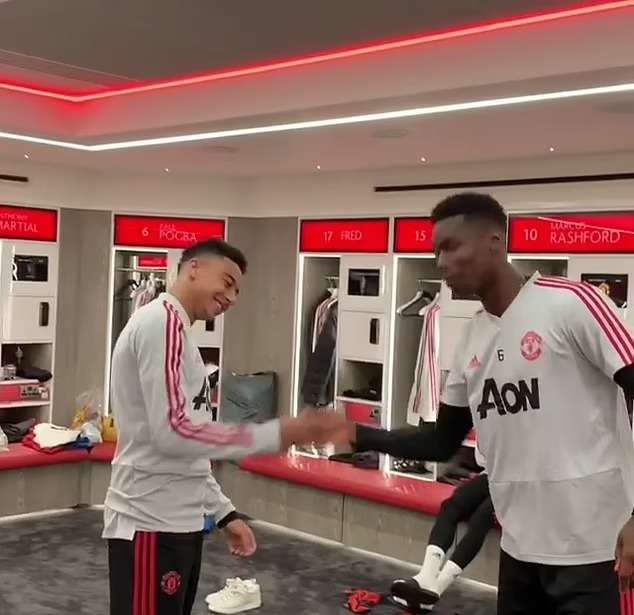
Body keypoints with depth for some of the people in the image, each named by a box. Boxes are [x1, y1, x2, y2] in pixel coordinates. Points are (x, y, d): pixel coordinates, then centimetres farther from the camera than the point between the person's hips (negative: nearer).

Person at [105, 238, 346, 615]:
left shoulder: (178, 331, 18)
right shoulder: (162, 321, -13)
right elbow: (172, 433, -23)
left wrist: (223, 513, 15)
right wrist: (280, 435, -23)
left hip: (179, 522, 10)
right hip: (151, 524, -10)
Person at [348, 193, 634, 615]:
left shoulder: (570, 303, -13)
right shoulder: (473, 338, 9)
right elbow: (444, 443, 15)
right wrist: (357, 435, 3)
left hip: (594, 546, -7)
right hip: (520, 545, 7)